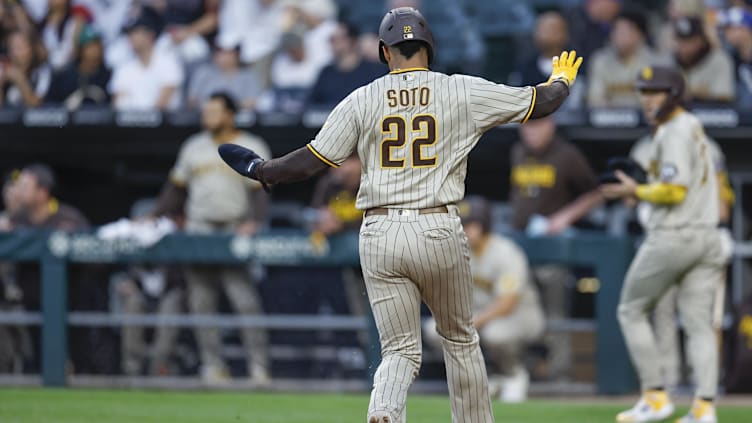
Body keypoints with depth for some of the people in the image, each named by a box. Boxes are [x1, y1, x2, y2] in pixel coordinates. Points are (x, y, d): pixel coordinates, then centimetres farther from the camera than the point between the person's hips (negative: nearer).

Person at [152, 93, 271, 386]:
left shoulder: (252, 148, 3)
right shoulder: (194, 147, 16)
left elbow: (259, 192, -5)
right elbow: (176, 189, 19)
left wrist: (252, 222, -21)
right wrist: (154, 218, 11)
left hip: (235, 230, -5)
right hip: (198, 229, 5)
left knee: (245, 299, -14)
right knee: (201, 301, 0)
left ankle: (259, 364, -12)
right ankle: (212, 364, 4)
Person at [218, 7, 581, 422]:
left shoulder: (362, 100, 2)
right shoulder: (463, 92, 1)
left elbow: (311, 160, 1)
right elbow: (540, 101, 10)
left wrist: (260, 170, 19)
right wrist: (562, 80, 33)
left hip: (379, 236, 1)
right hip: (439, 232, -1)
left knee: (400, 350, 5)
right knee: (460, 339, 19)